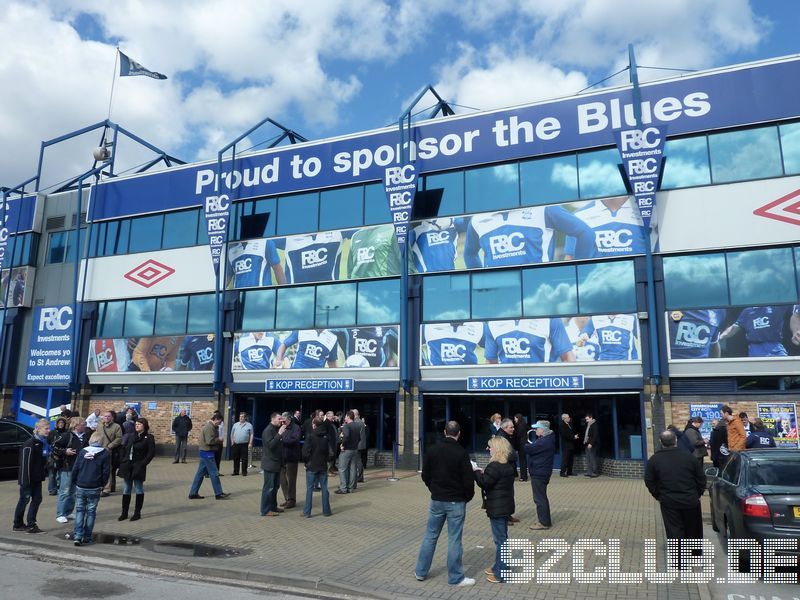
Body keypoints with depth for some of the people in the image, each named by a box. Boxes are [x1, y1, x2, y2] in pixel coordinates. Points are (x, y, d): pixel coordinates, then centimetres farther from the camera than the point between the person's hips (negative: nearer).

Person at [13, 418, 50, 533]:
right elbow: (25, 463, -20)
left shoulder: (44, 443, 6)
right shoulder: (30, 444, -19)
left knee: (37, 499, 6)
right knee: (24, 500, 6)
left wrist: (45, 473, 8)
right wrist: (25, 480, -21)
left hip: (37, 478, 7)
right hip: (28, 478, -7)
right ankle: (18, 525, 22)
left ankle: (31, 525, 11)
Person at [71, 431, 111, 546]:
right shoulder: (105, 453, -7)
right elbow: (106, 472, -5)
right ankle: (87, 538, 12)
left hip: (80, 487, 2)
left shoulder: (83, 451, -2)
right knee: (91, 512, 8)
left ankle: (77, 536, 3)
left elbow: (75, 469, 1)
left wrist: (76, 482, 14)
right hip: (94, 489, -1)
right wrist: (102, 484, 9)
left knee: (79, 511, 11)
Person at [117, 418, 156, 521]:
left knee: (139, 490, 4)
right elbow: (124, 450, 14)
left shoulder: (149, 438, -6)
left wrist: (142, 464, -15)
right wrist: (122, 462, 3)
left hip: (138, 468, -6)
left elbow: (151, 453, -10)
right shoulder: (130, 437, 11)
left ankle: (137, 513, 13)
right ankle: (124, 513, 20)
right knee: (126, 491, 11)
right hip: (127, 466, 6)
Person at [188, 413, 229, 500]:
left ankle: (193, 493, 17)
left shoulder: (211, 427, 16)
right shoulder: (209, 427, -17)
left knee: (200, 473, 13)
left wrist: (219, 441, 4)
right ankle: (218, 494, 2)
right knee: (214, 474, -4)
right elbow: (209, 441, -24)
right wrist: (219, 439, -11)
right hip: (207, 453, -10)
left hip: (205, 453, 10)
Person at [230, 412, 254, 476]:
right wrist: (232, 441, 7)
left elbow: (251, 435, 1)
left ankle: (244, 472, 7)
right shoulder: (235, 424, 11)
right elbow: (232, 434, 16)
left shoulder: (249, 425, 2)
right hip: (235, 444, 3)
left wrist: (250, 443, -7)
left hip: (244, 444, -3)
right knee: (236, 459, 8)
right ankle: (236, 471, 18)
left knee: (244, 459, 0)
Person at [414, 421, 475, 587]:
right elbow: (468, 480, -14)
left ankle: (420, 571, 22)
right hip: (456, 502, -4)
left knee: (430, 536, 14)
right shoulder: (461, 453, -15)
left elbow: (425, 475, 6)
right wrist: (467, 497, 3)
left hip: (436, 500, 4)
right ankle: (455, 577, 13)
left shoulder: (432, 450, -1)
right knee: (454, 539, 4)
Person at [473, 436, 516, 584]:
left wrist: (476, 472, -7)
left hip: (497, 509, -10)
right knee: (502, 538, 18)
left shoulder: (495, 466, -21)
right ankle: (498, 567, 31)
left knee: (500, 539, -3)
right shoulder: (508, 465, 9)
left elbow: (484, 483, -21)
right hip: (505, 506, 10)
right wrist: (484, 473, 6)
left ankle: (500, 574, 4)